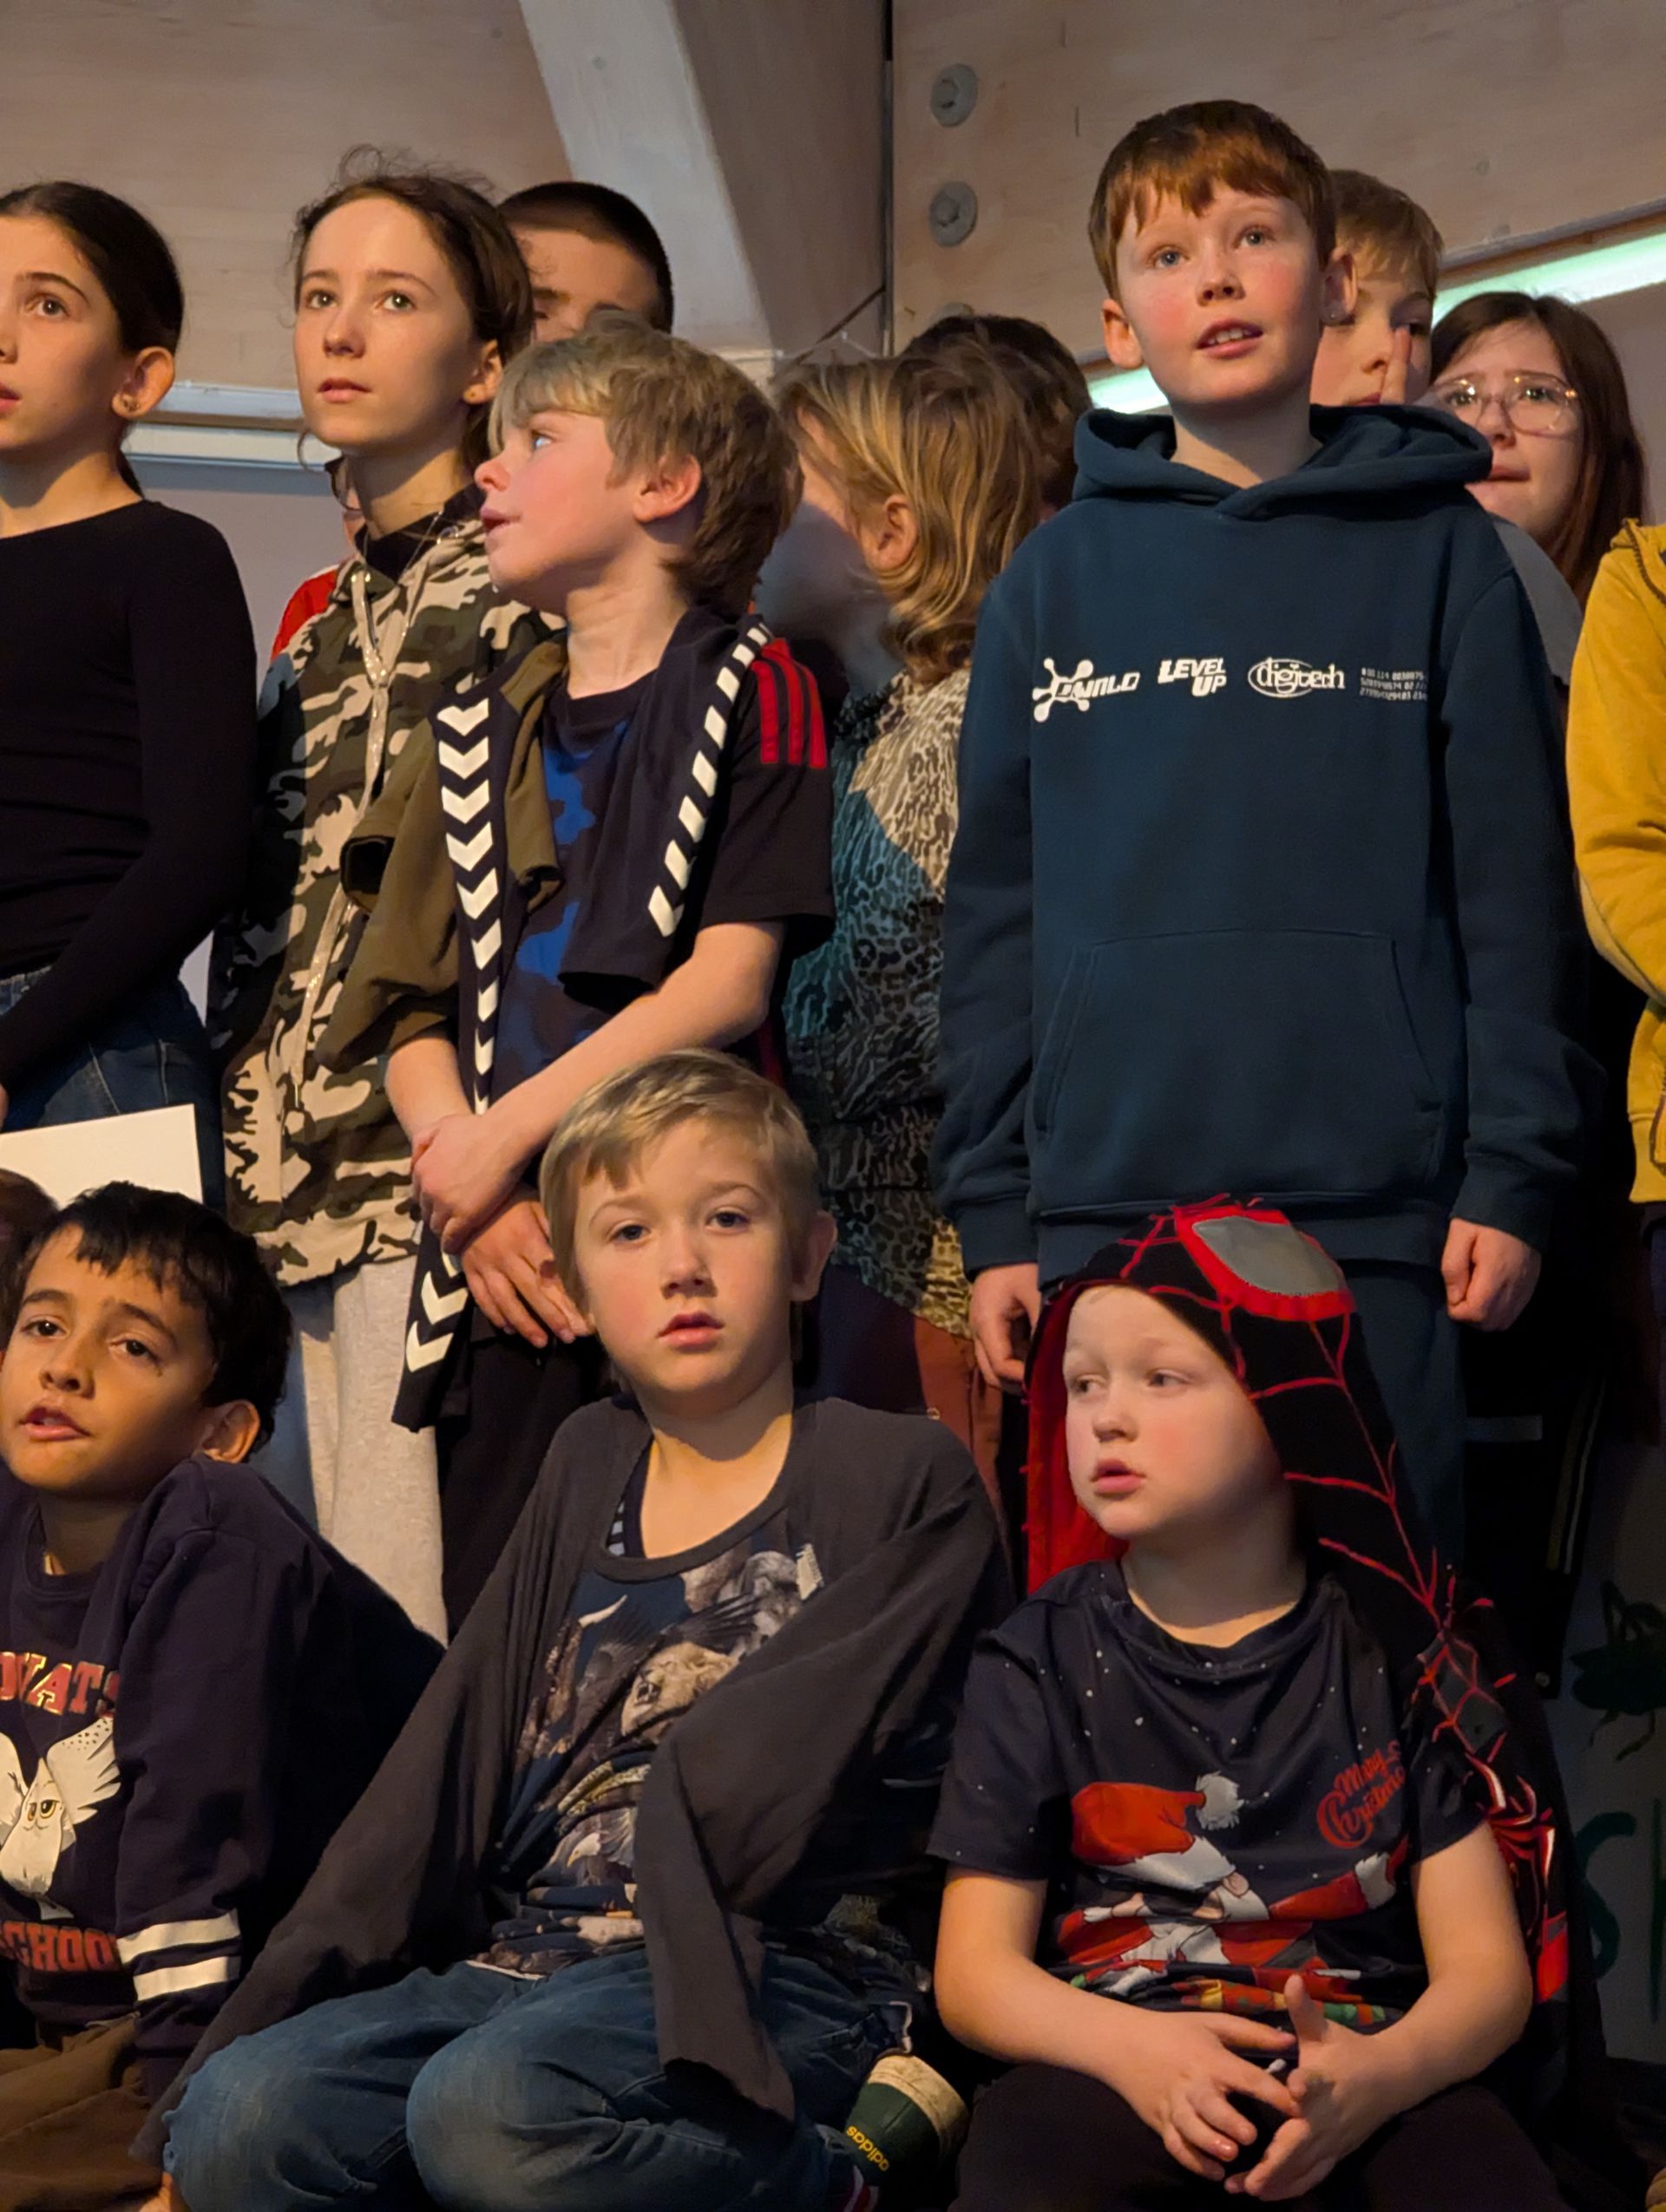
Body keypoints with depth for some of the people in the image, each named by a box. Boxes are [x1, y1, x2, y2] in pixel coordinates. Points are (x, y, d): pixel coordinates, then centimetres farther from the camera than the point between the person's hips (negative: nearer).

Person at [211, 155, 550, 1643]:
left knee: (400, 1616, -11)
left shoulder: (520, 584, -3)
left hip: (425, 1177, -8)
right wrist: (251, 1148, 14)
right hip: (304, 1175, 8)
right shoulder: (329, 616, 22)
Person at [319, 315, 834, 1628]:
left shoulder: (751, 691, 1)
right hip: (507, 1262, 5)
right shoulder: (483, 734, 19)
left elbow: (732, 981, -9)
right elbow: (413, 1009, 13)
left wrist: (503, 1136, -10)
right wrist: (472, 1201, -5)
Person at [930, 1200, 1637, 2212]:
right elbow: (976, 1966, 5)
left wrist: (1381, 2074, -21)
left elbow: (1485, 1965, 3)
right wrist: (1128, 2045, -18)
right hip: (1112, 2068, 0)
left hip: (1362, 2078, 1)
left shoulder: (1403, 1655, 6)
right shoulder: (1039, 1662, 7)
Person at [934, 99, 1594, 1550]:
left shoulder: (1440, 557, 6)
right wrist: (991, 1215, 5)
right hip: (1103, 1210, 2)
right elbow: (996, 913, 9)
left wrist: (1515, 1177, -4)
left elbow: (1515, 889, 3)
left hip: (1377, 1220, -1)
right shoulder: (1054, 584, 9)